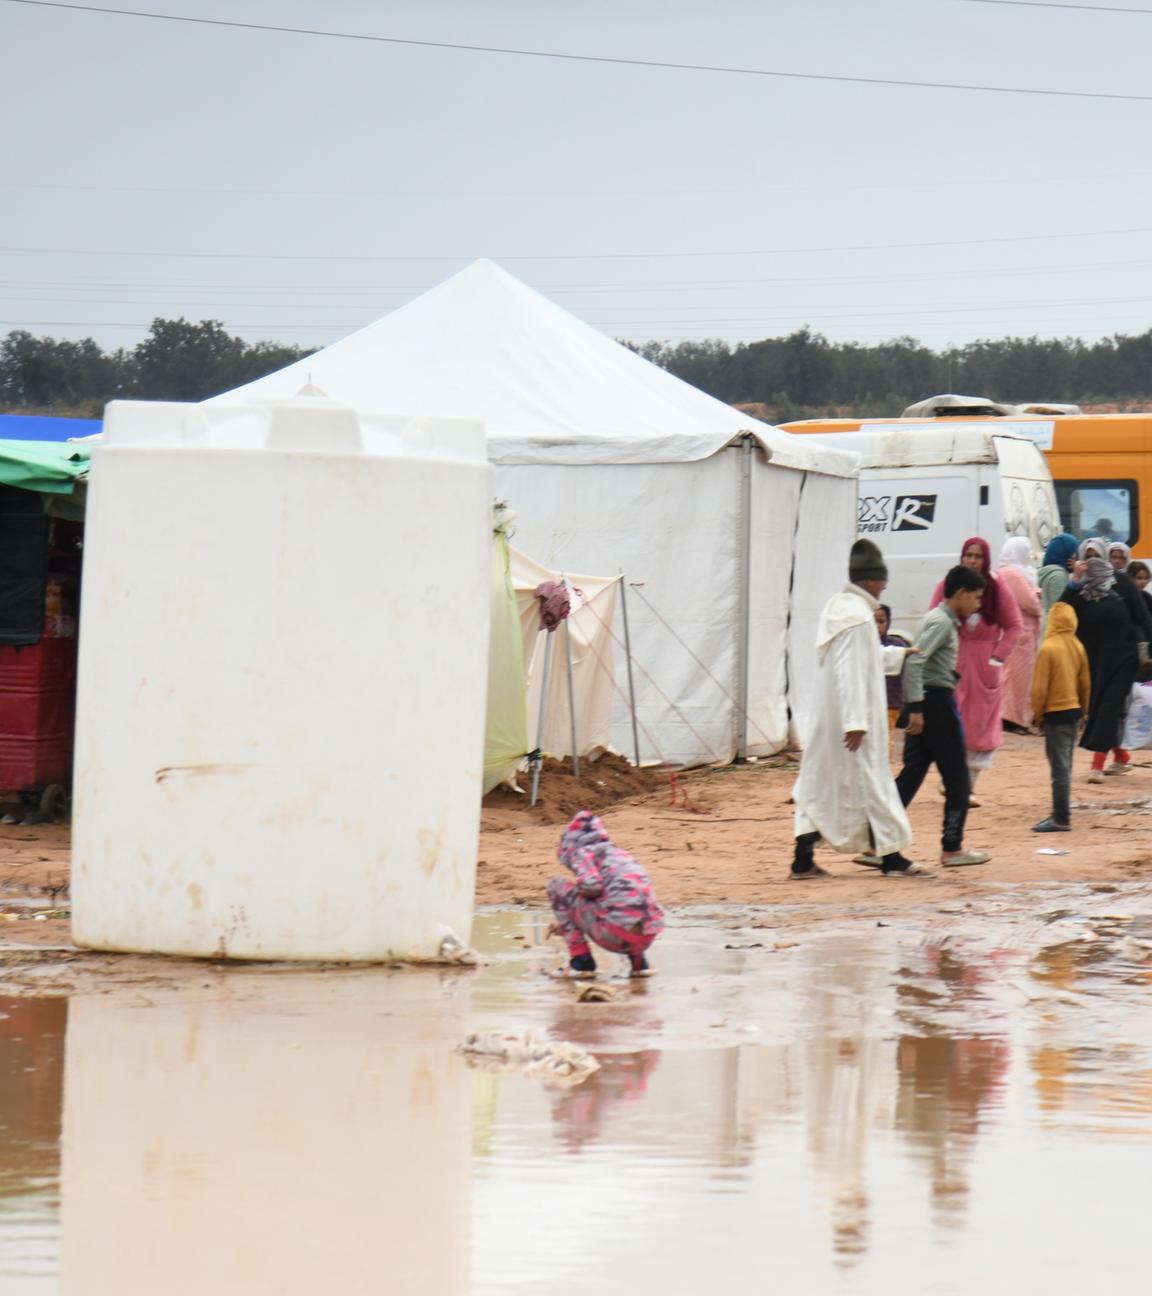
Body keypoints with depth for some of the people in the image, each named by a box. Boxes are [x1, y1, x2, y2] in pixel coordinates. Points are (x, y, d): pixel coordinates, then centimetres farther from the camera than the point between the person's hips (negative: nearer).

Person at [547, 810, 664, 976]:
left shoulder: (582, 852, 7)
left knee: (557, 886, 12)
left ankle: (581, 961, 7)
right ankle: (639, 961, 20)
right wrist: (566, 923, 51)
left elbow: (592, 884, -14)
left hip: (616, 935, -7)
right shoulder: (621, 854, 30)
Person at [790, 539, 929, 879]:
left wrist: (899, 655, 34)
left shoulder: (837, 607, 10)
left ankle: (804, 858, 8)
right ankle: (890, 856, 8)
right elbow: (852, 671, -24)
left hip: (827, 714, 9)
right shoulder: (858, 616, -19)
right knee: (868, 778, 0)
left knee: (819, 780, 9)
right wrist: (857, 721, -24)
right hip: (852, 714, -9)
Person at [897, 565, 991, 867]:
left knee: (911, 775, 6)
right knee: (957, 779, 0)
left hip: (925, 703, 10)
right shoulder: (941, 622, -12)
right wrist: (916, 707, -24)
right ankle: (952, 849, 6)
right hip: (937, 700, -9)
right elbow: (915, 662, -22)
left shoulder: (944, 620, 18)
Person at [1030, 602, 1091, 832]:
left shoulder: (1048, 649, -15)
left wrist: (1037, 713, -2)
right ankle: (1060, 813, 24)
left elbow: (1040, 687, -14)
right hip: (1074, 710, 7)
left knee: (1059, 767, -6)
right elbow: (1086, 683, 11)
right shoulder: (1078, 647, 4)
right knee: (1064, 766, 16)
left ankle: (1061, 819, -6)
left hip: (1055, 712, -7)